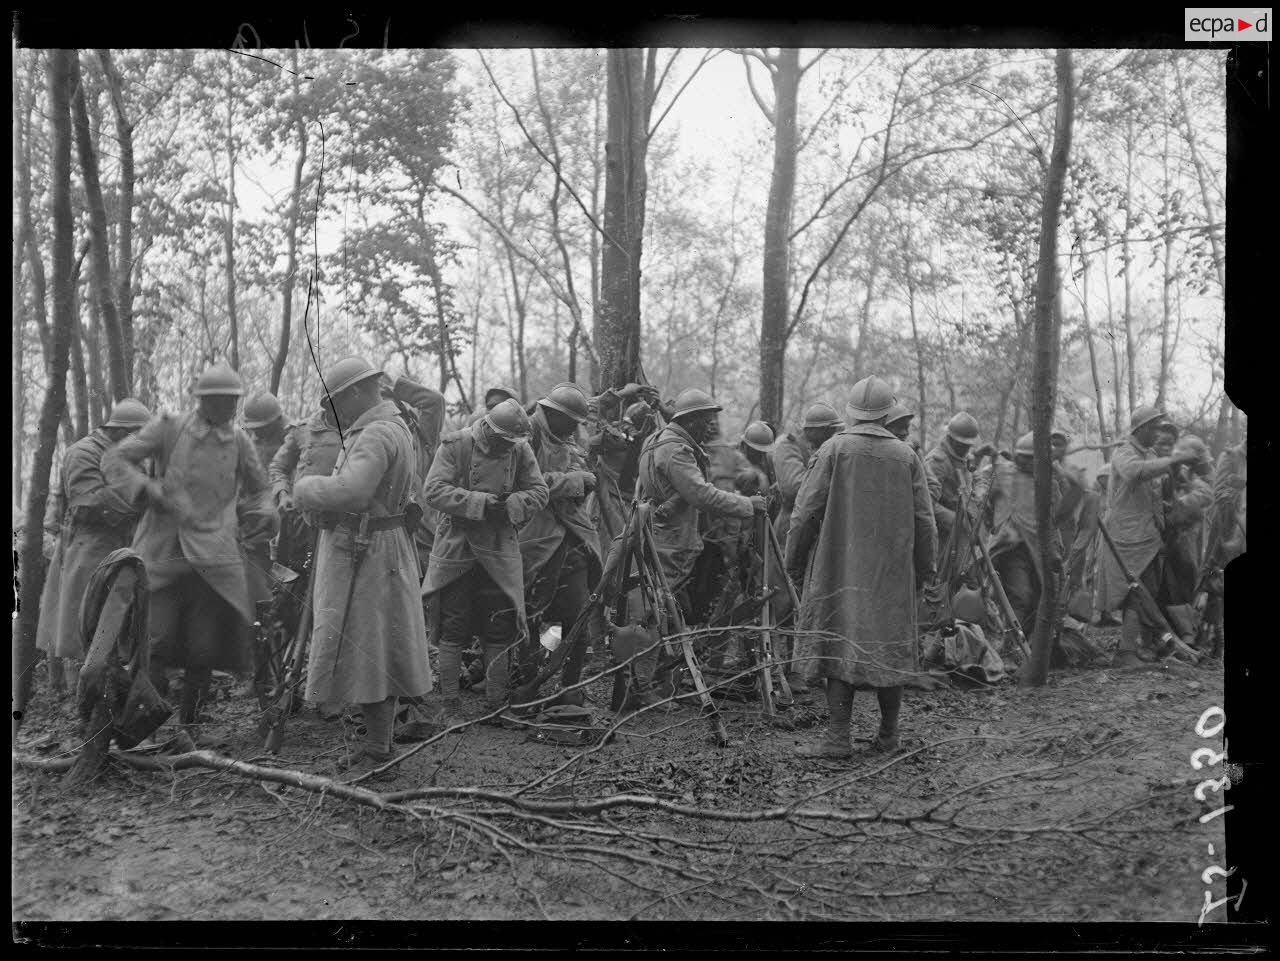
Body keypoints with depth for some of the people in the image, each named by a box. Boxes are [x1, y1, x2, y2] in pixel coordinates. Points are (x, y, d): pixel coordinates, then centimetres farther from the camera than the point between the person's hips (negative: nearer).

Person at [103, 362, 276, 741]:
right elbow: (114, 459, -1)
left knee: (205, 647, 5)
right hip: (163, 552, -2)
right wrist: (150, 490, -16)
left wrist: (263, 513, -1)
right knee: (157, 639, -7)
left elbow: (258, 490, 21)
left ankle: (190, 722, 23)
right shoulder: (168, 429, 1)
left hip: (214, 558, 2)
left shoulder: (240, 441, 8)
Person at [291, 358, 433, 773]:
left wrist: (306, 488, -17)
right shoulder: (394, 427, 15)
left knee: (365, 649, -2)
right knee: (374, 649, 15)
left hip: (365, 555, -11)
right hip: (370, 550, 11)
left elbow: (351, 490, -34)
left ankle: (377, 747, 7)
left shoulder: (377, 435, -20)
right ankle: (378, 738, 25)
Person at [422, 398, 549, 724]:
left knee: (499, 632, 5)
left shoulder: (520, 451, 1)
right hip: (456, 548, -3)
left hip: (499, 551, 3)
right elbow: (433, 491, -17)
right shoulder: (454, 445, -9)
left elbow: (539, 491, 2)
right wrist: (480, 502, -23)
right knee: (453, 629, 2)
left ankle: (497, 706, 16)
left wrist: (509, 504, -17)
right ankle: (448, 704, 13)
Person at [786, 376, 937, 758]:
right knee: (889, 645, 11)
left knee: (841, 644, 0)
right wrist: (924, 567, 17)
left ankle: (838, 738, -2)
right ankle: (888, 734, 19)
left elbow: (806, 511, -6)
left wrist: (794, 561, 4)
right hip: (893, 570, 3)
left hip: (841, 566, -3)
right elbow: (924, 519, 6)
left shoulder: (834, 449, -6)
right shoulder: (906, 456, 3)